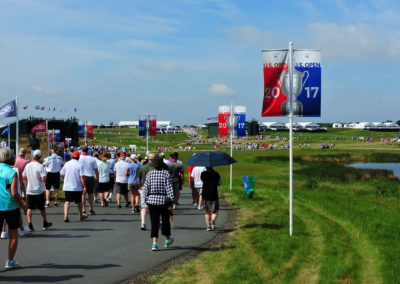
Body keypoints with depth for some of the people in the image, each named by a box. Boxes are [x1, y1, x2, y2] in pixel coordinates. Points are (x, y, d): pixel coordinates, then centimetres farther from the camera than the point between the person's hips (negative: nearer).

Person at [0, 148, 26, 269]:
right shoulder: (12, 172, -11)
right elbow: (14, 193, -17)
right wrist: (23, 204, -2)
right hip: (11, 207, -3)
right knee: (13, 235, 11)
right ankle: (10, 261, 14)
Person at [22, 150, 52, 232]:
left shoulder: (27, 165, 0)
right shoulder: (40, 166, -14)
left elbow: (24, 177, 9)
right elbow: (43, 179, -21)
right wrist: (44, 180, 1)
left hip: (29, 190, 2)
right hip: (39, 191, -2)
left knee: (29, 208, 5)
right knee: (42, 208, 12)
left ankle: (30, 224, -7)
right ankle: (45, 224, 25)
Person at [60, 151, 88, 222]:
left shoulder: (66, 164, 2)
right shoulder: (80, 165, -10)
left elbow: (62, 174, 9)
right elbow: (82, 176, -15)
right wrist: (84, 186, -11)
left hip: (67, 187, 2)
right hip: (77, 187, -2)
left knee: (67, 201, 1)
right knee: (79, 202, 14)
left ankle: (66, 216, -16)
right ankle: (81, 215, 29)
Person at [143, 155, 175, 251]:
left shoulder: (150, 174, 1)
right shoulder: (166, 173, -6)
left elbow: (145, 188, 1)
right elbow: (169, 188, -8)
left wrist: (146, 199, 10)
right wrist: (171, 202, -6)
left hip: (152, 200, 2)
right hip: (163, 200, -1)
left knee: (154, 222, 2)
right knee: (165, 220, 15)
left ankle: (154, 243, -8)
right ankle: (168, 239, 33)